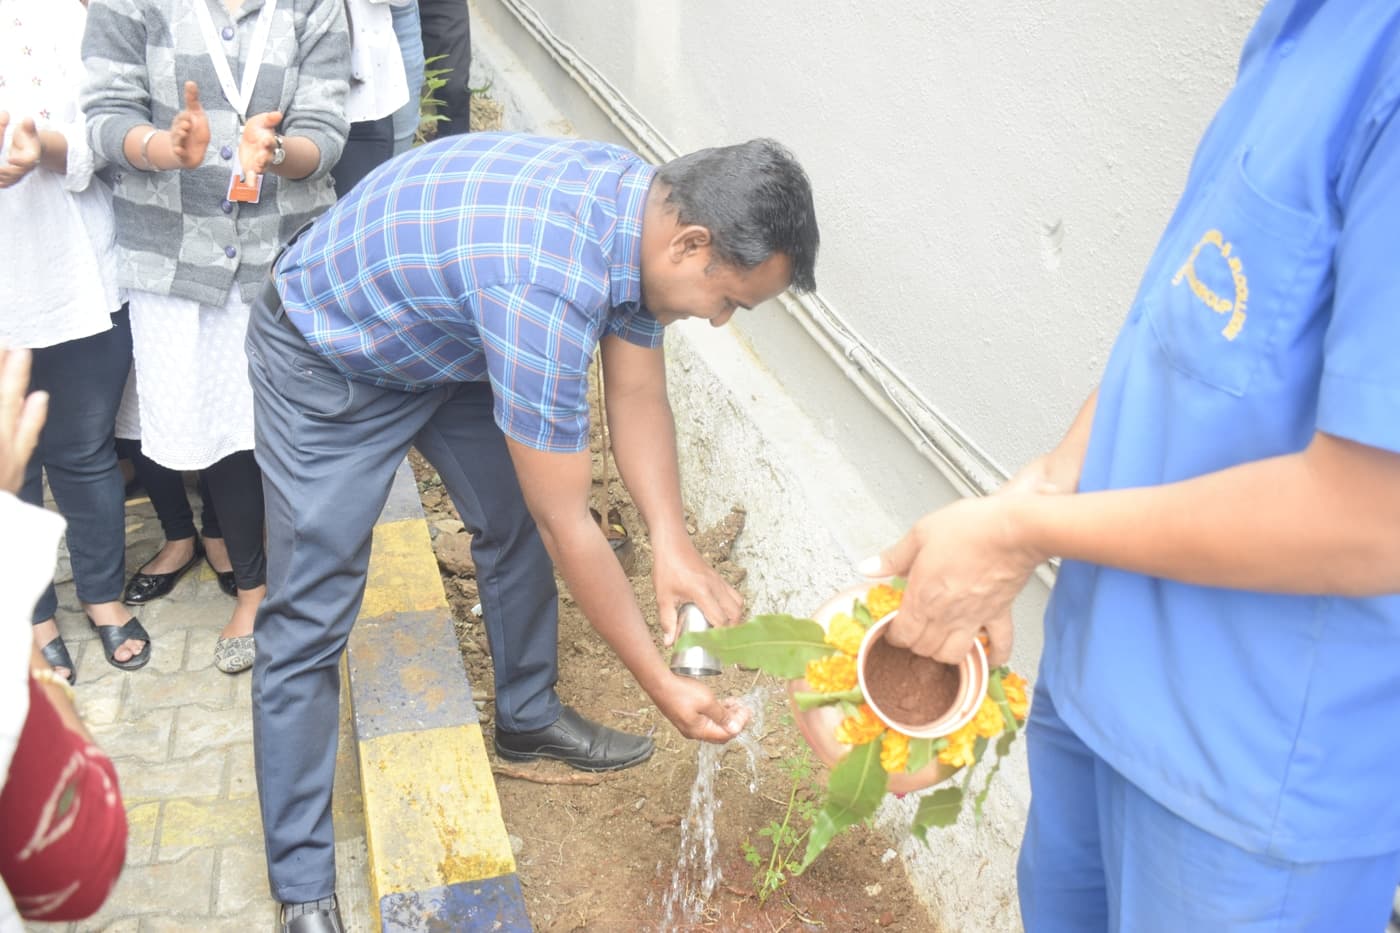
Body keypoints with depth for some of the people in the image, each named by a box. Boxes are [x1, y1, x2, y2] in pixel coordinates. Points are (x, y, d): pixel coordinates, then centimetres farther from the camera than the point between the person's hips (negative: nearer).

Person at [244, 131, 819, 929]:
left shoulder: (647, 207, -14)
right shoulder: (547, 291, -42)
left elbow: (639, 396, -6)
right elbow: (566, 523, -34)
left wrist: (672, 541, -21)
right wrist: (664, 688, -25)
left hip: (447, 340, 9)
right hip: (327, 360, -8)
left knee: (515, 522, 16)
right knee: (310, 622, -6)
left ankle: (528, 716, 39)